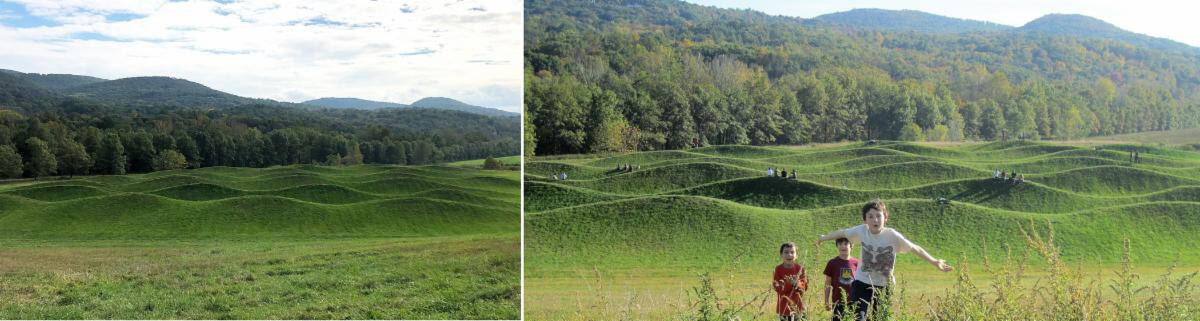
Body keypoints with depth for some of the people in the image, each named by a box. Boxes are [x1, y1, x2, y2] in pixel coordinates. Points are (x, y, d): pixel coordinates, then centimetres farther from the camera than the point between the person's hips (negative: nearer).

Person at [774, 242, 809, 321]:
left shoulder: (799, 268, -1)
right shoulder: (778, 269, -7)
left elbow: (805, 285, -2)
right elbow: (777, 287, -11)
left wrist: (797, 284, -23)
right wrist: (789, 284, -27)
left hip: (797, 304, 2)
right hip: (784, 305, -2)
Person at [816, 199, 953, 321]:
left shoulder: (893, 236, -19)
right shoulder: (861, 231, -14)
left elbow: (915, 248, -10)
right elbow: (842, 233, 4)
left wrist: (934, 262, -16)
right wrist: (824, 238, 20)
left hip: (884, 286, 0)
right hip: (862, 284, 0)